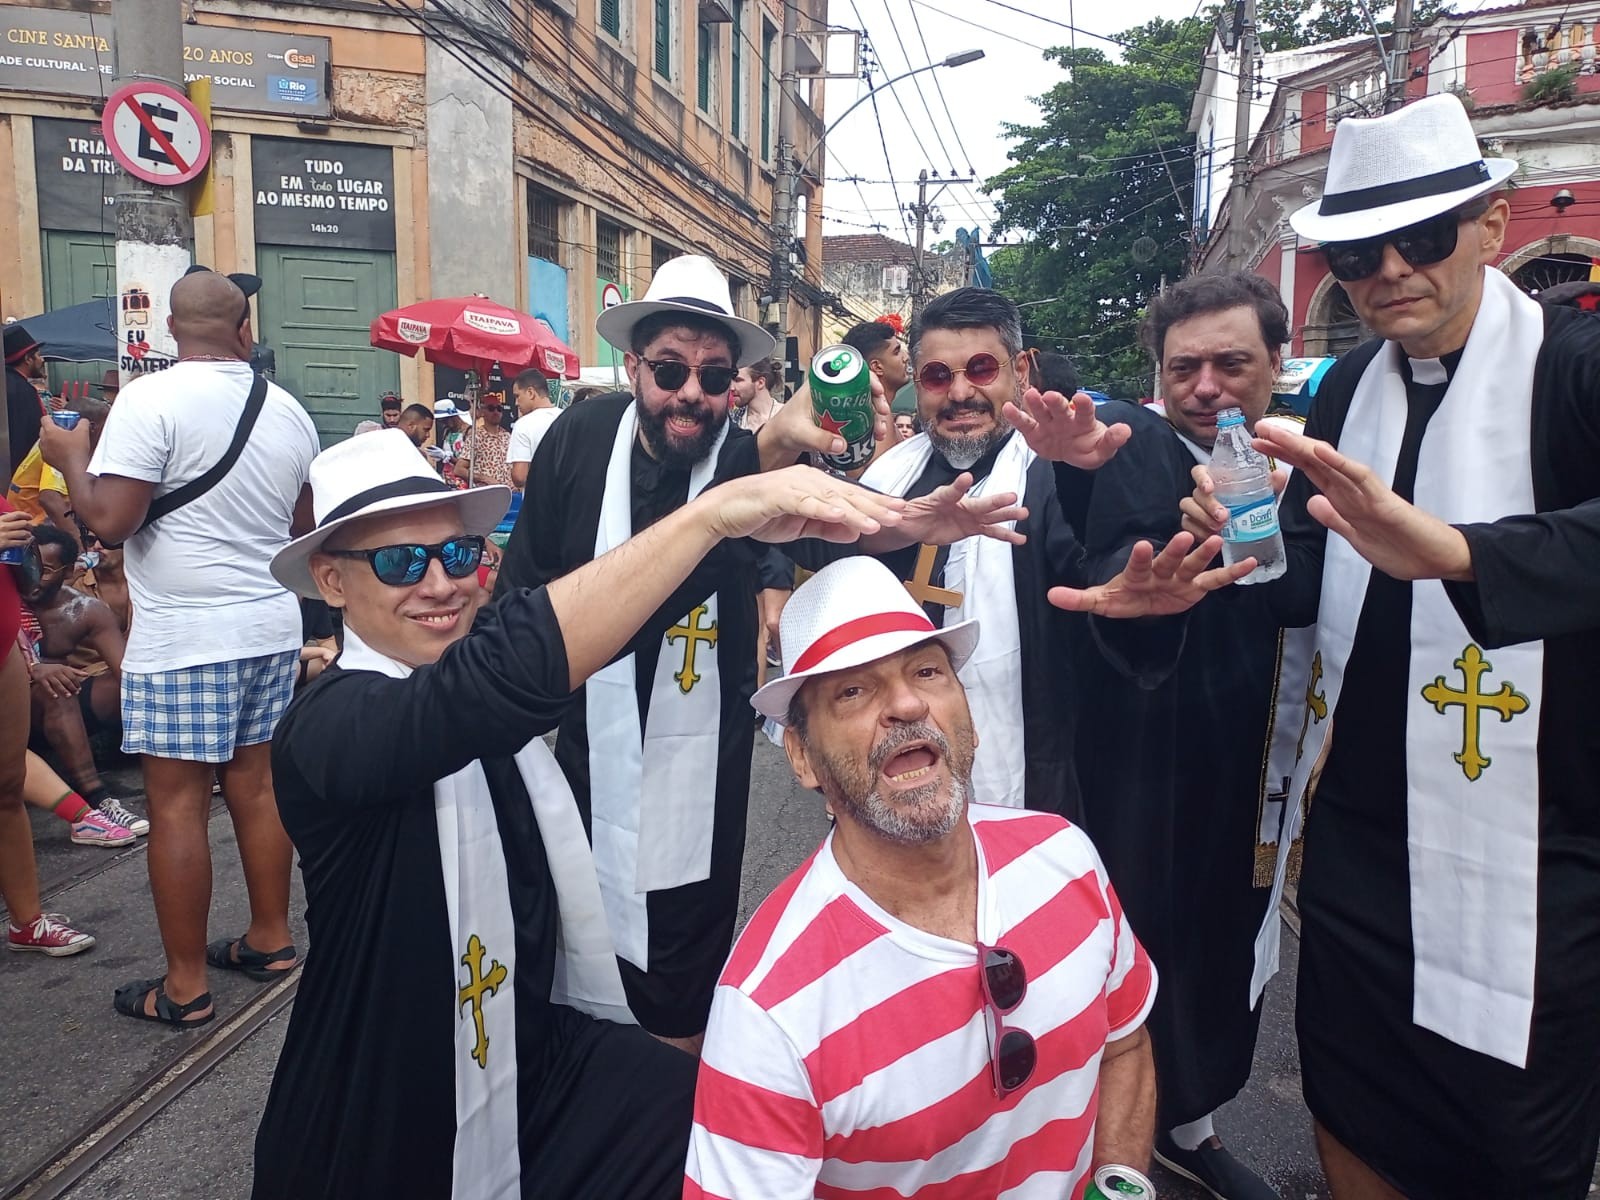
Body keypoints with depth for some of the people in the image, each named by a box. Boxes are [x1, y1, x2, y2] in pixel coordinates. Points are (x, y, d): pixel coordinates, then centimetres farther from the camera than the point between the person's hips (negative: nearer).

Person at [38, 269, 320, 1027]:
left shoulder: (151, 399, -12)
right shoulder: (288, 409, 7)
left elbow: (110, 521, -16)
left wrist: (70, 458, 1)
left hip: (184, 633, -6)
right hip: (272, 624, 6)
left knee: (176, 803, 2)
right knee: (253, 781, 16)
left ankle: (184, 986, 11)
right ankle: (270, 939, 27)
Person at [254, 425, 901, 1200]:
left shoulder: (487, 652, -2)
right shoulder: (328, 726, -22)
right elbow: (510, 674, -41)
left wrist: (770, 466, -21)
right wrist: (712, 509, -45)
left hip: (541, 1053, 5)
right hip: (395, 1118, -4)